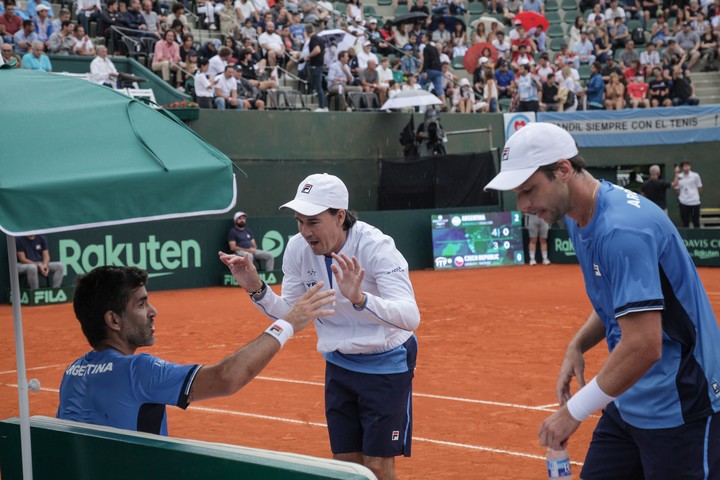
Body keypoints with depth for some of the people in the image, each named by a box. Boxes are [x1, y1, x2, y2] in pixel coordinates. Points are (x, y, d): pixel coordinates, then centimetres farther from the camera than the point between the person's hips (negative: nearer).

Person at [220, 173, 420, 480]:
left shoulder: (376, 247, -26)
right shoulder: (297, 249, -9)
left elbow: (410, 317, -36)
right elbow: (291, 313, 3)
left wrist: (359, 298, -52)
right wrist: (256, 289, -15)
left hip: (385, 365, -5)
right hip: (339, 365, 5)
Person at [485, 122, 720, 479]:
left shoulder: (623, 229, -25)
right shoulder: (580, 219, 5)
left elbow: (644, 347, -29)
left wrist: (574, 412, -19)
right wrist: (577, 347, 2)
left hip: (679, 410, -9)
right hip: (628, 403, 9)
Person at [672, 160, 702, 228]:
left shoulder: (695, 176, -3)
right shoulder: (678, 177, 1)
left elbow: (700, 188, 6)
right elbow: (677, 189, 9)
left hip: (694, 202, -1)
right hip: (683, 202, 1)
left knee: (696, 222, 7)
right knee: (685, 222, 7)